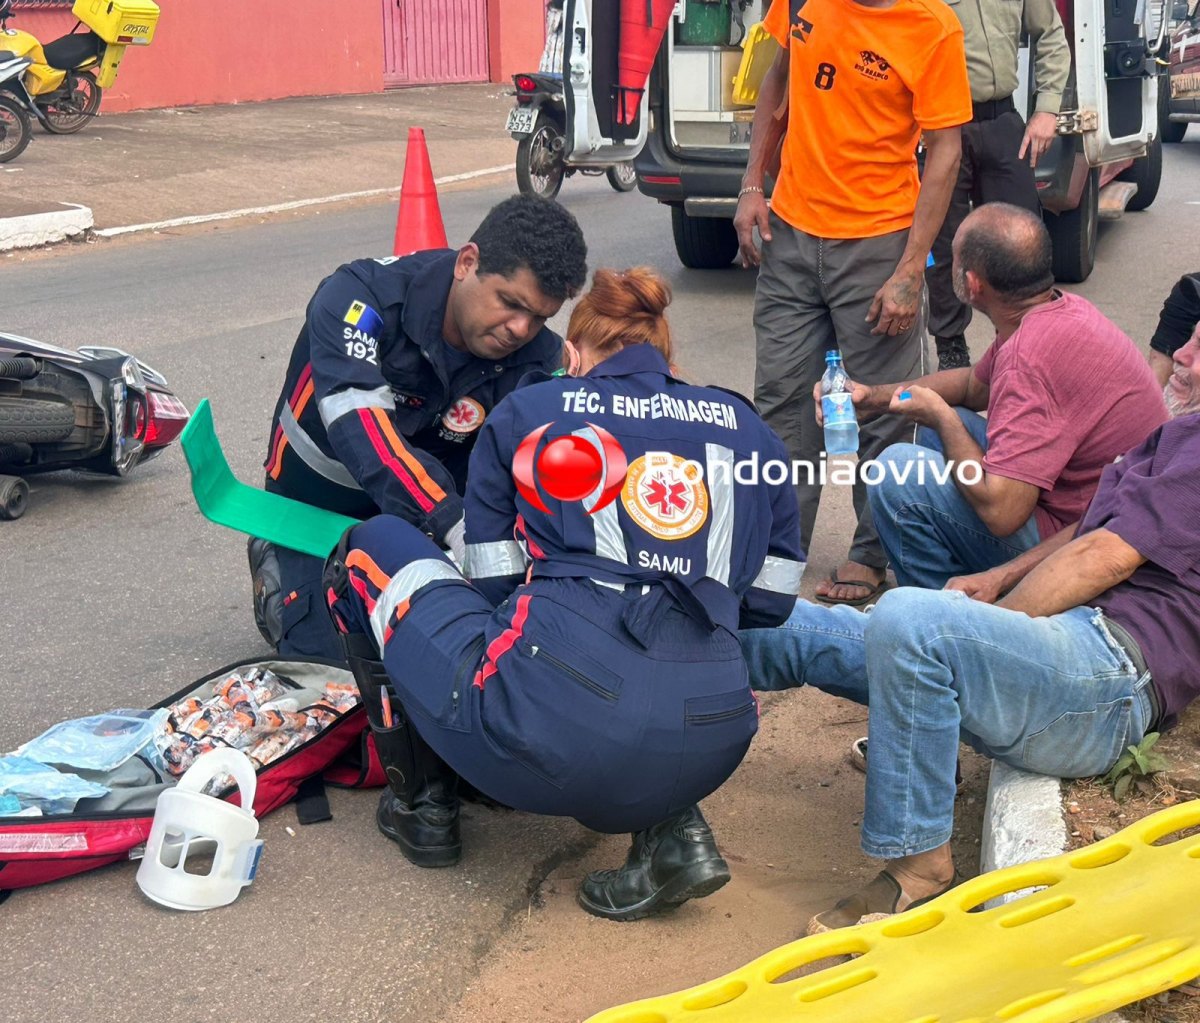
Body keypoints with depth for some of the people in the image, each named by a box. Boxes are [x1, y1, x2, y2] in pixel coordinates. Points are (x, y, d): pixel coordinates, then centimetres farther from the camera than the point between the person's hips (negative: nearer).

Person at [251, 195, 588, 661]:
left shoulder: (538, 358, -18)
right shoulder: (361, 297, -31)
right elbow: (360, 426, -44)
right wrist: (457, 526, -56)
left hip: (431, 508, 4)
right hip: (318, 506, -3)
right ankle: (276, 568, 19)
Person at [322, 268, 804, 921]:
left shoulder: (524, 413, 15)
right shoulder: (746, 426, 20)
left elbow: (495, 584, 15)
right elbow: (770, 602, 21)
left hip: (553, 733, -3)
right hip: (708, 749, 4)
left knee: (371, 548, 21)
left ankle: (421, 803, 25)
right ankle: (673, 830, 15)